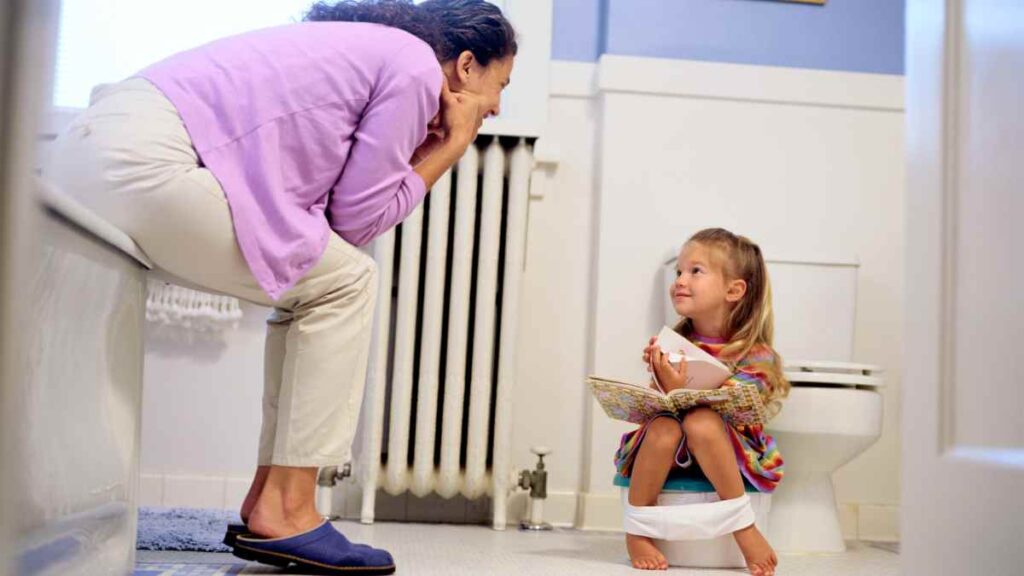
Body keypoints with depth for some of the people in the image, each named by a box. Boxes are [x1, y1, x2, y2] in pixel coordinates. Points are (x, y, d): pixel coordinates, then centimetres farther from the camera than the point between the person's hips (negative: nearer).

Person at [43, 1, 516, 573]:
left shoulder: (370, 49, 26)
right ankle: (285, 513, -2)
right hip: (143, 165, -10)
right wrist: (449, 149, 8)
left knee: (311, 284, 14)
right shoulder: (417, 65, -2)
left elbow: (337, 215, 18)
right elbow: (359, 218, -2)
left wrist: (428, 144, 14)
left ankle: (264, 503, 13)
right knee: (346, 283, -2)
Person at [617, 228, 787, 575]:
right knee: (663, 428, -31)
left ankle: (742, 525, -18)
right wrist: (660, 379, -18)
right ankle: (637, 532, -14)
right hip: (669, 454, 3)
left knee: (700, 421, -33)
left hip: (727, 454, -3)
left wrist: (678, 392, -32)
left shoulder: (755, 356, -8)